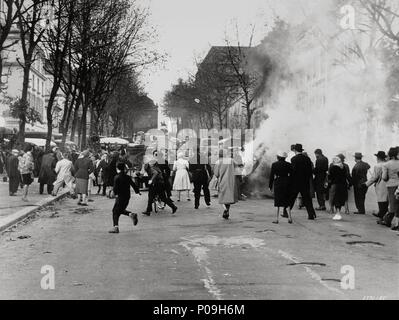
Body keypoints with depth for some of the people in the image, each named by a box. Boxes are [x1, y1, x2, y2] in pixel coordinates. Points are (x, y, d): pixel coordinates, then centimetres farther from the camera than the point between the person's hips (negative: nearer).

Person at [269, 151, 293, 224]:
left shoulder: (274, 165, -4)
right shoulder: (288, 165, 1)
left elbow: (272, 176, -2)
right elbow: (291, 175, 2)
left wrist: (270, 186, 5)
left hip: (278, 183, -2)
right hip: (286, 183, 2)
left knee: (277, 201, 5)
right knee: (287, 201, 10)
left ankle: (277, 219, 4)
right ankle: (289, 217, -1)